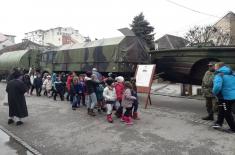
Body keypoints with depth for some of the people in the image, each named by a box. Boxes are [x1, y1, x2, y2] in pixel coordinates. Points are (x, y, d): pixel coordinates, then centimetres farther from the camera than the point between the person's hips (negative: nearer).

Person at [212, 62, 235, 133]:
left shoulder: (219, 75, -17)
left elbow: (217, 86, -32)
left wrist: (214, 92, -14)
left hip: (226, 97, -9)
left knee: (227, 113, 7)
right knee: (221, 110, 23)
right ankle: (219, 123, 33)